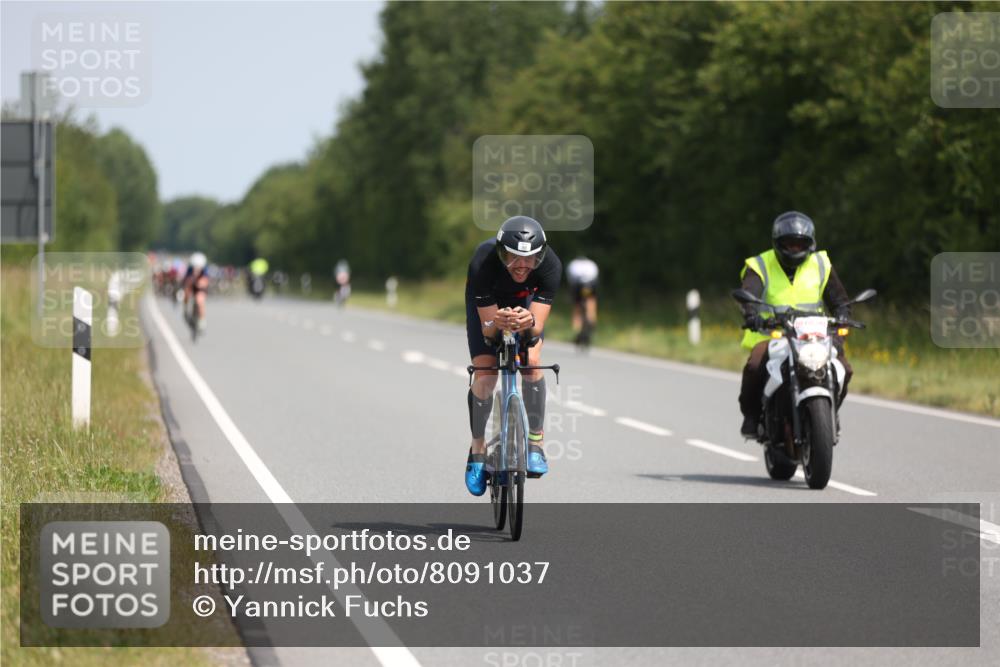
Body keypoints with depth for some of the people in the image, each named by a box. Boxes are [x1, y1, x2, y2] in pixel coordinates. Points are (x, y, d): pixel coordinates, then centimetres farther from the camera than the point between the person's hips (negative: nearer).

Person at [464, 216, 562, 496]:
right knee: (485, 374, -15)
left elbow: (537, 327, -36)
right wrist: (498, 322, -58)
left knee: (532, 363, -22)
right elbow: (487, 329, -35)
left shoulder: (550, 265, -37)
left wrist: (528, 322, -59)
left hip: (525, 300, 1)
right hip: (485, 303, -1)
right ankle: (477, 451, 3)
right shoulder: (483, 262, -40)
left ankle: (535, 444, -9)